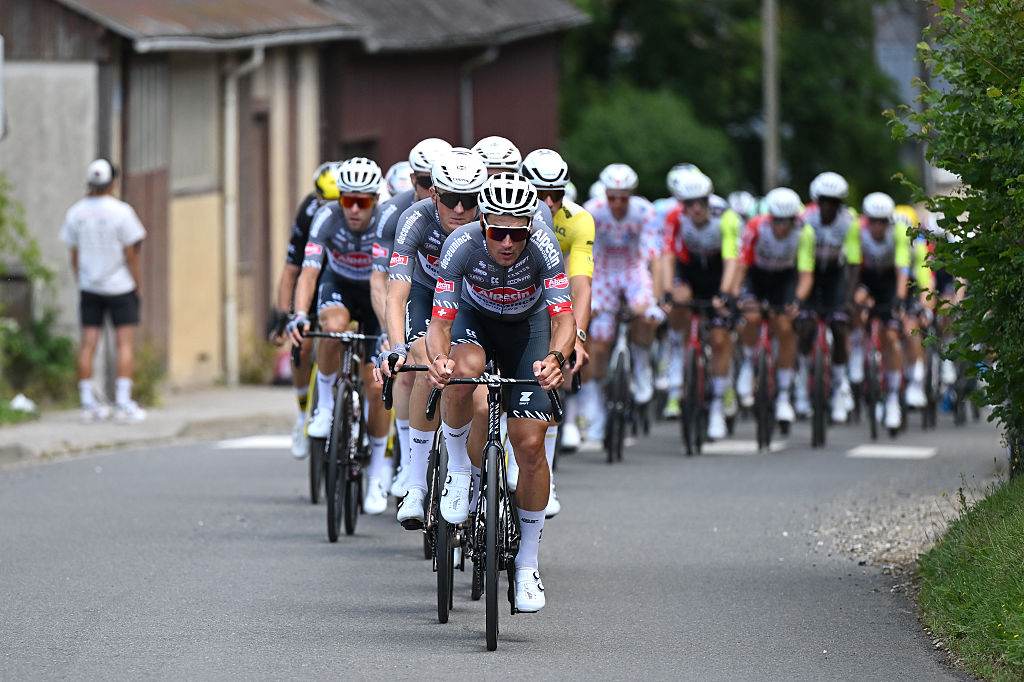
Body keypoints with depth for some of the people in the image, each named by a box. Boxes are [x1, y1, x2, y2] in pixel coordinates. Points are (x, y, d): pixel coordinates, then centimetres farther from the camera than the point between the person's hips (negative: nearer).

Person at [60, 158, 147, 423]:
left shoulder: (76, 213, -1)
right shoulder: (121, 211, -13)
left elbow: (74, 255, 5)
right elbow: (130, 254, -10)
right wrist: (138, 284, 0)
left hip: (89, 286, 4)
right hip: (120, 286, -4)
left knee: (88, 343, 5)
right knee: (125, 343, -1)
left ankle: (88, 402, 4)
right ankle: (123, 403, -6)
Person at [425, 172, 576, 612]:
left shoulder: (543, 245, -32)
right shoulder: (462, 245, -32)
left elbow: (564, 318, -35)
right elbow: (439, 324, -32)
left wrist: (555, 357, -56)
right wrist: (438, 357, -54)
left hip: (528, 324, 0)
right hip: (474, 317, 0)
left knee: (529, 444, -10)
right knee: (462, 371, -38)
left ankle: (528, 564, 6)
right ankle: (457, 468, -11)